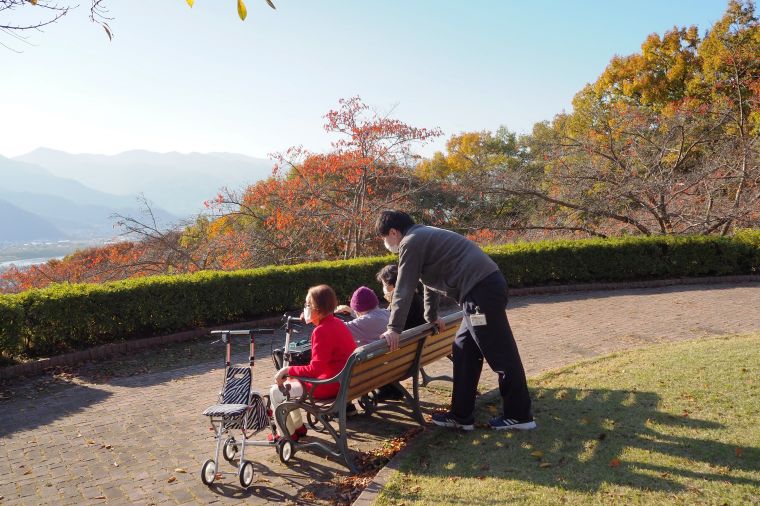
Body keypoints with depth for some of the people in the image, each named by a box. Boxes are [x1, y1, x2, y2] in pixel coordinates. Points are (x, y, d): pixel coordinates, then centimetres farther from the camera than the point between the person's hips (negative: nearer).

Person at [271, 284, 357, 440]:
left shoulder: (322, 331, -23)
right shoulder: (336, 322, 6)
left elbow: (315, 370, -27)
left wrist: (288, 370, -17)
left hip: (329, 385, -10)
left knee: (275, 392, 1)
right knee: (289, 382, 25)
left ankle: (288, 435, 17)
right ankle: (298, 426, 33)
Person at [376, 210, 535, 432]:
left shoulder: (410, 242, -5)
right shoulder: (422, 236, 26)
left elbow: (404, 289, -8)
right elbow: (430, 281, 35)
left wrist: (394, 329, -4)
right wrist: (431, 317, 44)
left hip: (480, 290, -10)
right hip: (487, 283, 10)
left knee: (501, 354, -2)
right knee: (464, 351, 13)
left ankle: (519, 415, 9)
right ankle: (461, 415, 18)